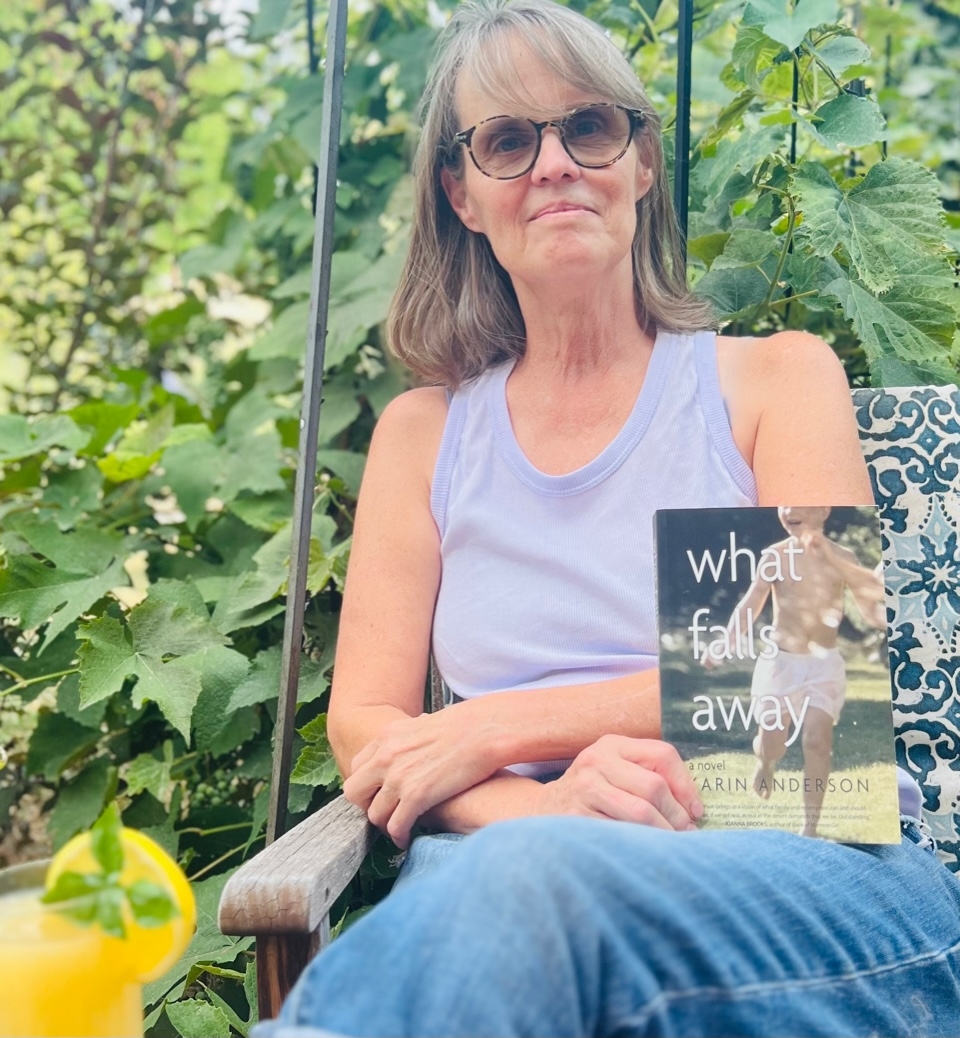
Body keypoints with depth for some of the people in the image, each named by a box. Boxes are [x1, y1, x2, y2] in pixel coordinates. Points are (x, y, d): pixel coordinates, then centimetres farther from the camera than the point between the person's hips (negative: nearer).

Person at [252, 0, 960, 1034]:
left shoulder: (778, 376, 12)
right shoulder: (421, 433, 18)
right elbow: (362, 723, 9)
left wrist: (499, 727, -7)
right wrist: (544, 804, -14)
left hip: (819, 872, 0)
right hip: (505, 872, 1)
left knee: (533, 881, -37)